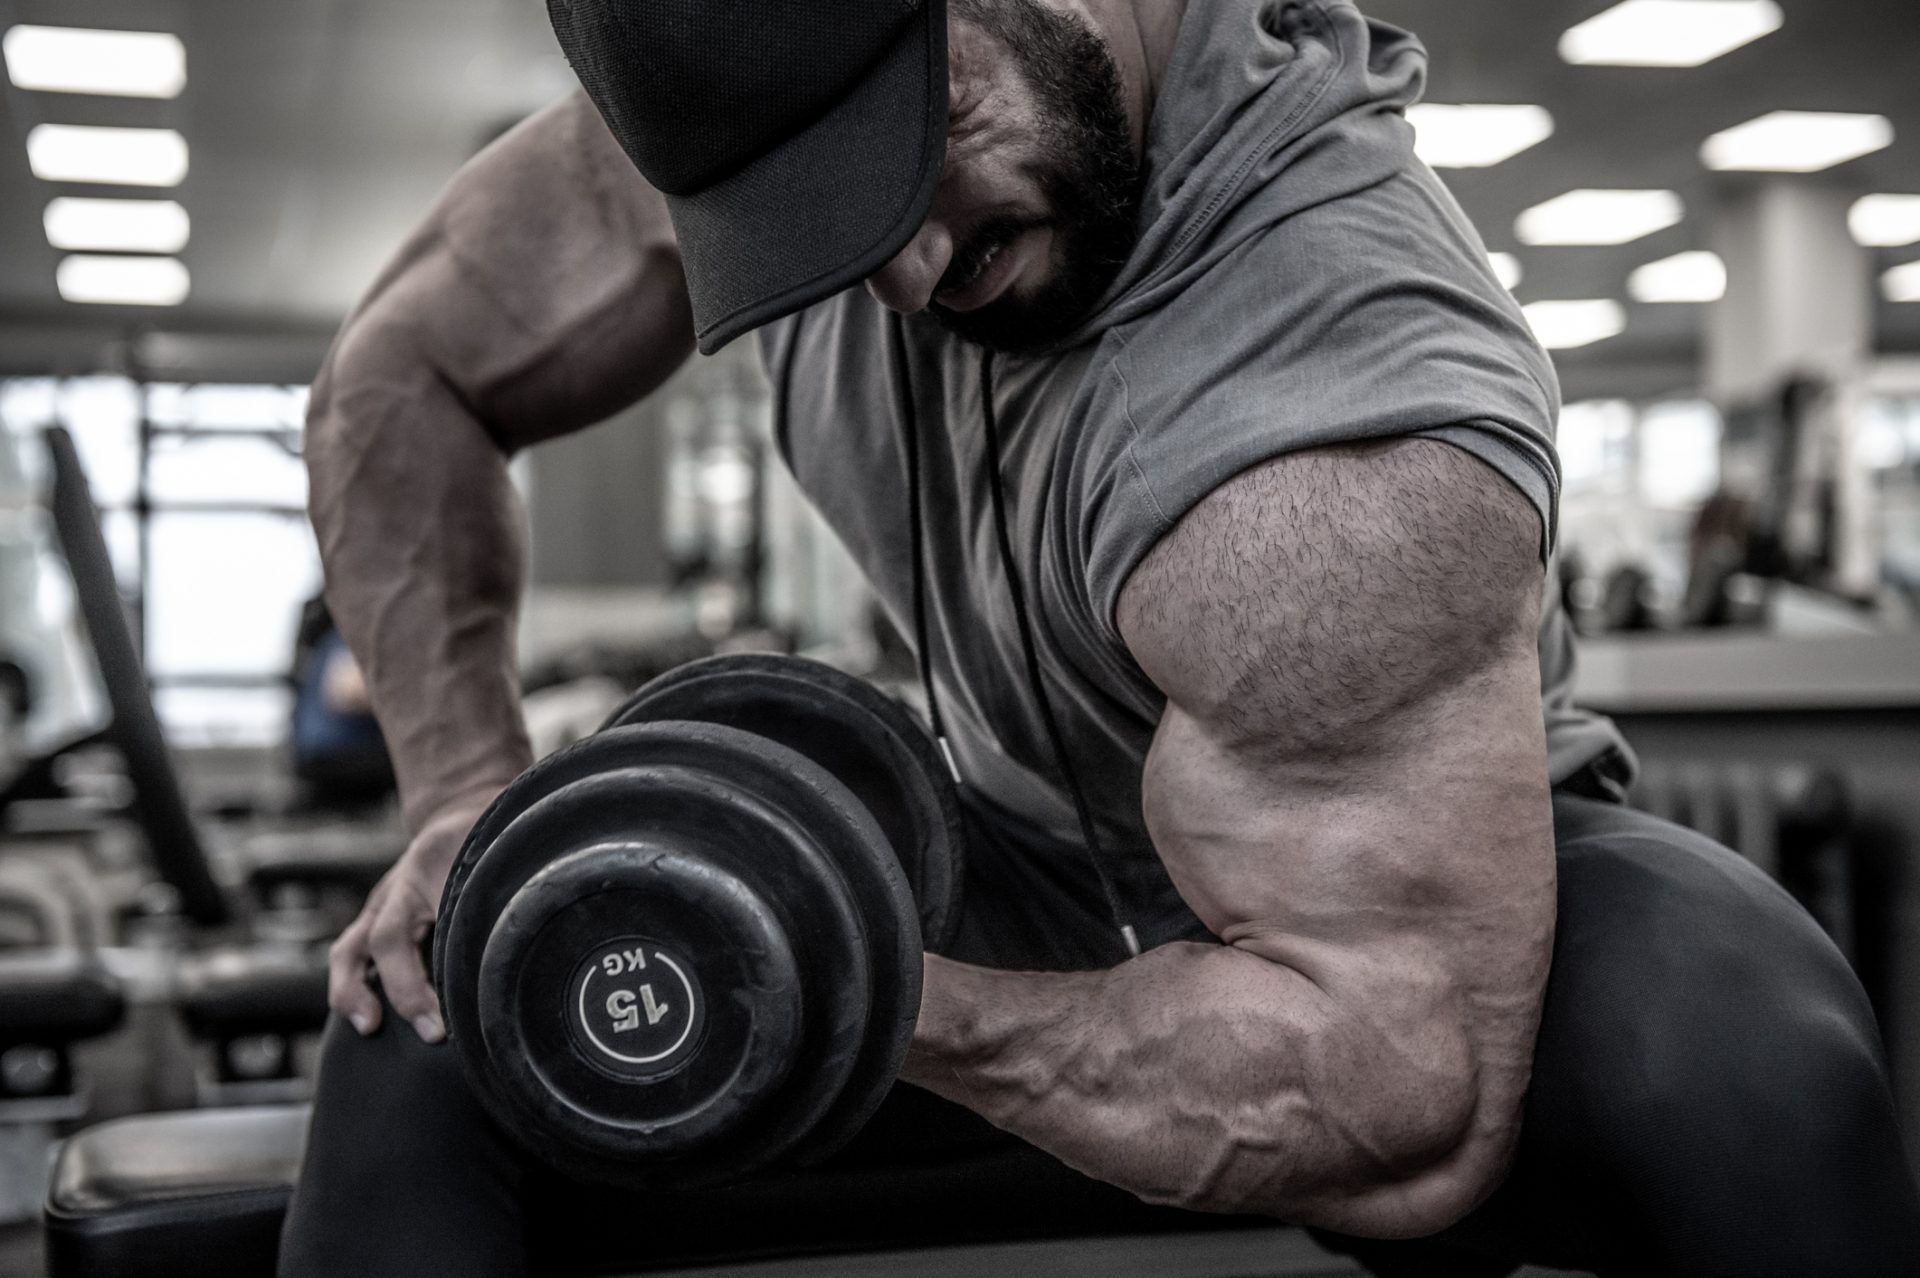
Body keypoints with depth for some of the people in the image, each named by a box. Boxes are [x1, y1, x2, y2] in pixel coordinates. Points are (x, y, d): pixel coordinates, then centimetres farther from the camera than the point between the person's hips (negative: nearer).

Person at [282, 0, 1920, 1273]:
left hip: (1439, 896, -4)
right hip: (1036, 870, 5)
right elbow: (407, 368, -3)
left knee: (1740, 1053, -38)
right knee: (447, 1007, -12)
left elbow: (1404, 1106, -36)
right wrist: (473, 792, -16)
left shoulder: (1344, 393, -36)